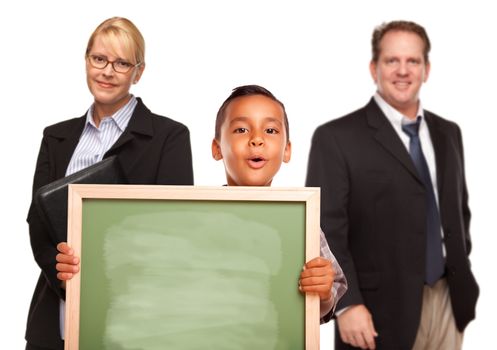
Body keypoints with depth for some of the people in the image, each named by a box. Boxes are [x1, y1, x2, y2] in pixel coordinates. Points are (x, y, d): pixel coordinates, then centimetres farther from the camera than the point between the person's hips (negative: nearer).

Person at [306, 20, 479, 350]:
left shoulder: (448, 133, 11)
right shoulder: (336, 138, -8)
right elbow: (325, 230, -12)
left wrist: (463, 277, 13)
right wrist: (347, 305, -19)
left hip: (448, 303, 5)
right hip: (381, 310, -5)